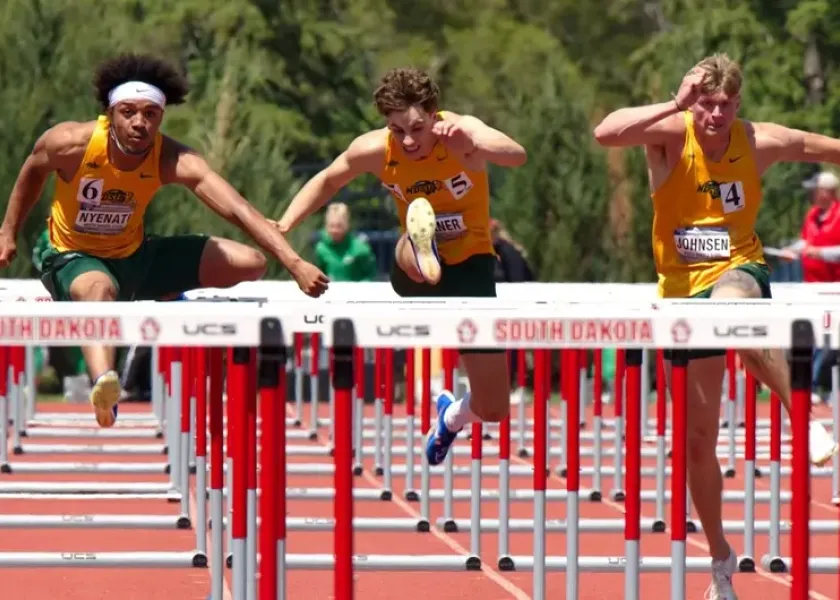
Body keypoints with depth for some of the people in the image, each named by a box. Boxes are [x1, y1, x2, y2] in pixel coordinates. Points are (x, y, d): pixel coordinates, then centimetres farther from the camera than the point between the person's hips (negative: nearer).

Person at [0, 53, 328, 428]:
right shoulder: (72, 143, -24)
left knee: (250, 264, -5)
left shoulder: (174, 160, -23)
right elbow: (33, 172, 0)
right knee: (100, 288, -44)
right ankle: (103, 384, -72)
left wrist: (294, 263, -45)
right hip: (73, 259, -4)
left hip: (135, 256, 4)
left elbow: (238, 210, -33)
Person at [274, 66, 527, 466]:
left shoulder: (462, 134, -23)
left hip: (470, 266, -1)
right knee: (413, 251, -40)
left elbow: (517, 156, -44)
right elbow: (327, 181, 8)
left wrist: (475, 142, -65)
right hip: (415, 270, 1)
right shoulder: (375, 149, -13)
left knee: (493, 411, 4)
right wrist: (283, 225, -5)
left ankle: (454, 415, 38)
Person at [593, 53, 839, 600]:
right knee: (697, 440, 7)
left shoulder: (759, 142, -7)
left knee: (730, 308, -43)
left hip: (739, 272, -2)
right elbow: (605, 133, -31)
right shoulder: (670, 135, -11)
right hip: (683, 289, 2)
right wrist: (675, 105, -32)